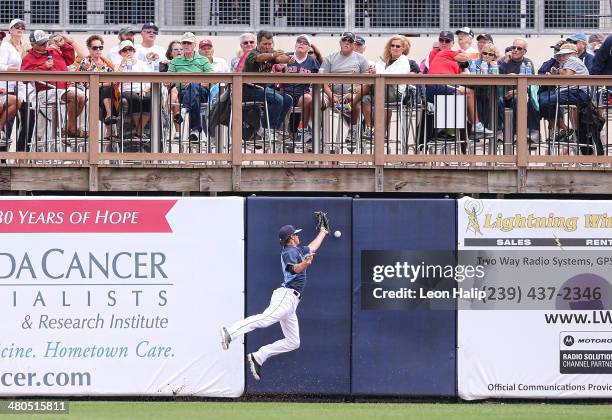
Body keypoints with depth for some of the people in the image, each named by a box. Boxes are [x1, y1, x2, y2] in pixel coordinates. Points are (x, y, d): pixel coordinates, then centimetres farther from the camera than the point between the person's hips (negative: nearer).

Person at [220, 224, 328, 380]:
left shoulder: (297, 250, 27)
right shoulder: (290, 251, -3)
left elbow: (312, 248, 48)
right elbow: (295, 268, -25)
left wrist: (322, 233, 60)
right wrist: (305, 264, -46)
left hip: (291, 302, 10)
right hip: (286, 295, -10)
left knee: (293, 342, 5)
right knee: (265, 319, -33)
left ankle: (257, 357, 3)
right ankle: (230, 332, -48)